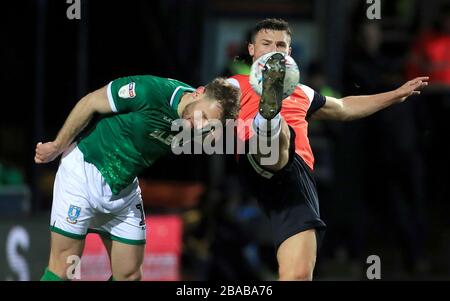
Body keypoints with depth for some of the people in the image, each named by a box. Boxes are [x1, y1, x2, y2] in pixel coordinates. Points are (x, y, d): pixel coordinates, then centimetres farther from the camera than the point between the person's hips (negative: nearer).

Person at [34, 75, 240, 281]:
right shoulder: (152, 90, -27)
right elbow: (90, 103, -14)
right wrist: (57, 147, -6)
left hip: (124, 189, 6)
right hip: (83, 169, -6)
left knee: (130, 274, 3)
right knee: (63, 268, -8)